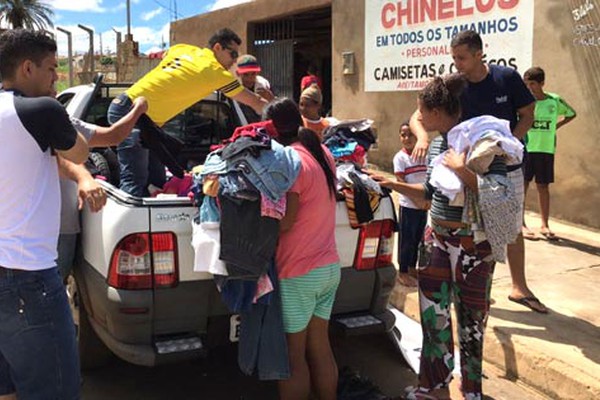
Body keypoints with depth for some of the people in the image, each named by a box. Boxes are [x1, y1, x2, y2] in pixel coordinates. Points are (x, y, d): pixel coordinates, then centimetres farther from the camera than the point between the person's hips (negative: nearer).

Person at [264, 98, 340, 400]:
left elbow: (283, 221, -24)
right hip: (329, 267, 8)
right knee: (320, 347, 17)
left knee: (293, 357, 3)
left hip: (298, 274, -8)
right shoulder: (323, 154, 7)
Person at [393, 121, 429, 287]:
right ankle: (402, 272, 13)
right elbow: (401, 182, -13)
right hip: (408, 206, -5)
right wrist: (417, 201, -17)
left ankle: (412, 268, 28)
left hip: (423, 206, 5)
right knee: (406, 240, 2)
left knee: (418, 239, 14)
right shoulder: (400, 157, -9)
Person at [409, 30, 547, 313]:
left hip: (508, 166, 1)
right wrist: (423, 136, -37)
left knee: (514, 229, 14)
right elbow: (418, 116, -14)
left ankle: (519, 288, 30)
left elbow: (527, 116, -2)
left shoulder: (507, 78, -10)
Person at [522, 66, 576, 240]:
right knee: (522, 185, 0)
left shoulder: (554, 101, 2)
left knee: (543, 187, 7)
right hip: (525, 149, -2)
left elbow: (571, 114, 18)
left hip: (546, 149, 2)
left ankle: (545, 225, 14)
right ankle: (521, 224, 7)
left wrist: (556, 126, 7)